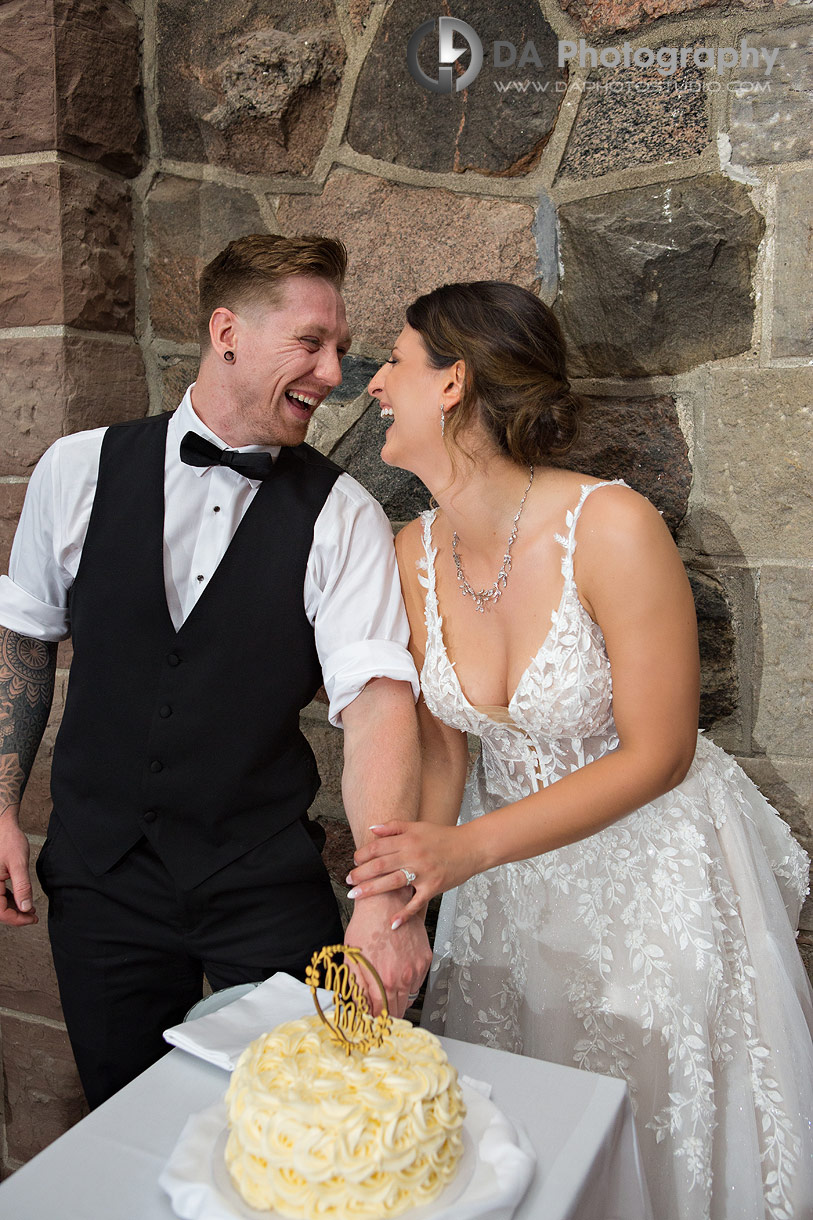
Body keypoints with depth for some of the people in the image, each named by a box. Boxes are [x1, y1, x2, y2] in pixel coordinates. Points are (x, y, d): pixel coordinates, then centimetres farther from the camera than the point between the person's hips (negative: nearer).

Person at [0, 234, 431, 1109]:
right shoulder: (79, 470, -4)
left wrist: (385, 898, -32)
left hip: (268, 884, -1)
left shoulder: (341, 515, -10)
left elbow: (376, 696, -20)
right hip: (101, 871, 2)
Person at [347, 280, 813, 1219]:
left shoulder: (611, 527, -27)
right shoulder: (414, 555, -10)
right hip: (510, 865, 4)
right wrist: (408, 893, -12)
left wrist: (471, 846, -25)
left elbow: (657, 756, -20)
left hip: (654, 862, -4)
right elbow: (442, 749, -1)